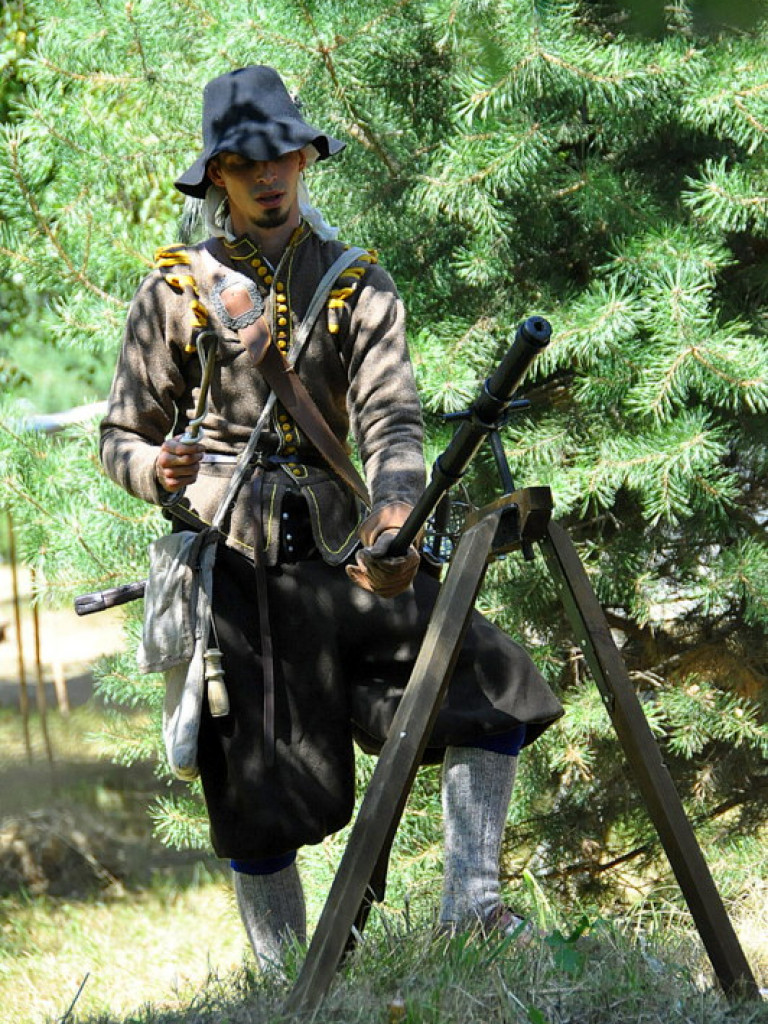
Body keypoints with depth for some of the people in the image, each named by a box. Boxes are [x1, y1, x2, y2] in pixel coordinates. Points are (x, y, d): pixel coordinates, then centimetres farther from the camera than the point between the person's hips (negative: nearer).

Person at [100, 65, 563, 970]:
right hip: (229, 565, -2)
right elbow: (121, 435, 10)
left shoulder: (357, 285, 5)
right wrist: (157, 468, -16)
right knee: (257, 802, -1)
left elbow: (390, 417, -9)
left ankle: (469, 905, -7)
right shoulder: (175, 295, 4)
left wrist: (396, 508, -31)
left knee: (494, 682, -15)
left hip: (343, 553, 2)